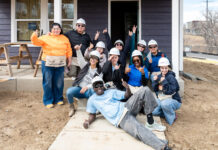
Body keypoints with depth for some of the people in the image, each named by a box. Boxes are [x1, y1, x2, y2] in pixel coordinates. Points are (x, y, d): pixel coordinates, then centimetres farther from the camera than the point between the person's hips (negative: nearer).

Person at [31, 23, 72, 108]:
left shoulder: (65, 39, 10)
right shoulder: (45, 38, 3)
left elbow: (69, 51, 12)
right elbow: (36, 42, -5)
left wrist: (69, 60, 9)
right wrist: (34, 36, -24)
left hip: (60, 64, 2)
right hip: (48, 64, -2)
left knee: (59, 83, 10)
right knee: (48, 83, 2)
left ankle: (58, 99, 25)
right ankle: (48, 101, 14)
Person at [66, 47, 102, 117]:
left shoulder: (99, 72, 4)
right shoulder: (86, 65, 11)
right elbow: (80, 59, -5)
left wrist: (87, 87, -21)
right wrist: (78, 50, -23)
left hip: (89, 90, -2)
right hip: (79, 88, 2)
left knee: (93, 90, -38)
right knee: (69, 91, -27)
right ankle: (72, 108, 0)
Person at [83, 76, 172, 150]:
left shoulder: (111, 92, 19)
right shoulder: (92, 100, 14)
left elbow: (127, 96, 17)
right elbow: (92, 115, 16)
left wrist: (127, 88, -6)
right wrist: (88, 122, -7)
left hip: (126, 108, 5)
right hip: (121, 120, -4)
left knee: (145, 90, -14)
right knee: (140, 132, -34)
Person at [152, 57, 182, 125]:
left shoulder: (171, 77, -17)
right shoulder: (159, 76, 3)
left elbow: (171, 91, -26)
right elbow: (155, 89, 0)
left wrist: (164, 82, -31)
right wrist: (155, 81, -16)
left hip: (173, 100, -6)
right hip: (161, 99, 6)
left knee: (165, 103, -39)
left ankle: (172, 116, -9)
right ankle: (166, 113, 8)